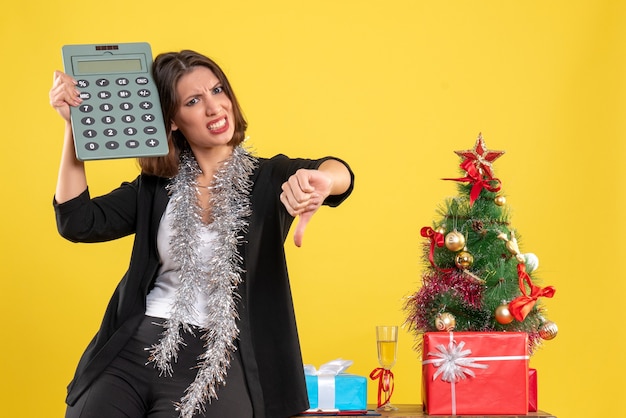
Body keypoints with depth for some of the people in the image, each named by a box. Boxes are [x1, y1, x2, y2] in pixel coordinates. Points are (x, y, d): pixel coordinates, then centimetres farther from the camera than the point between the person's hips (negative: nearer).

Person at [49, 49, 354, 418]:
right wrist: (74, 126, -5)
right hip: (136, 346, 2)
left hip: (220, 359, -2)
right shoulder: (155, 188, 11)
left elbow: (339, 175, -16)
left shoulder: (269, 179, 3)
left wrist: (320, 179, -43)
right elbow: (78, 222, 3)